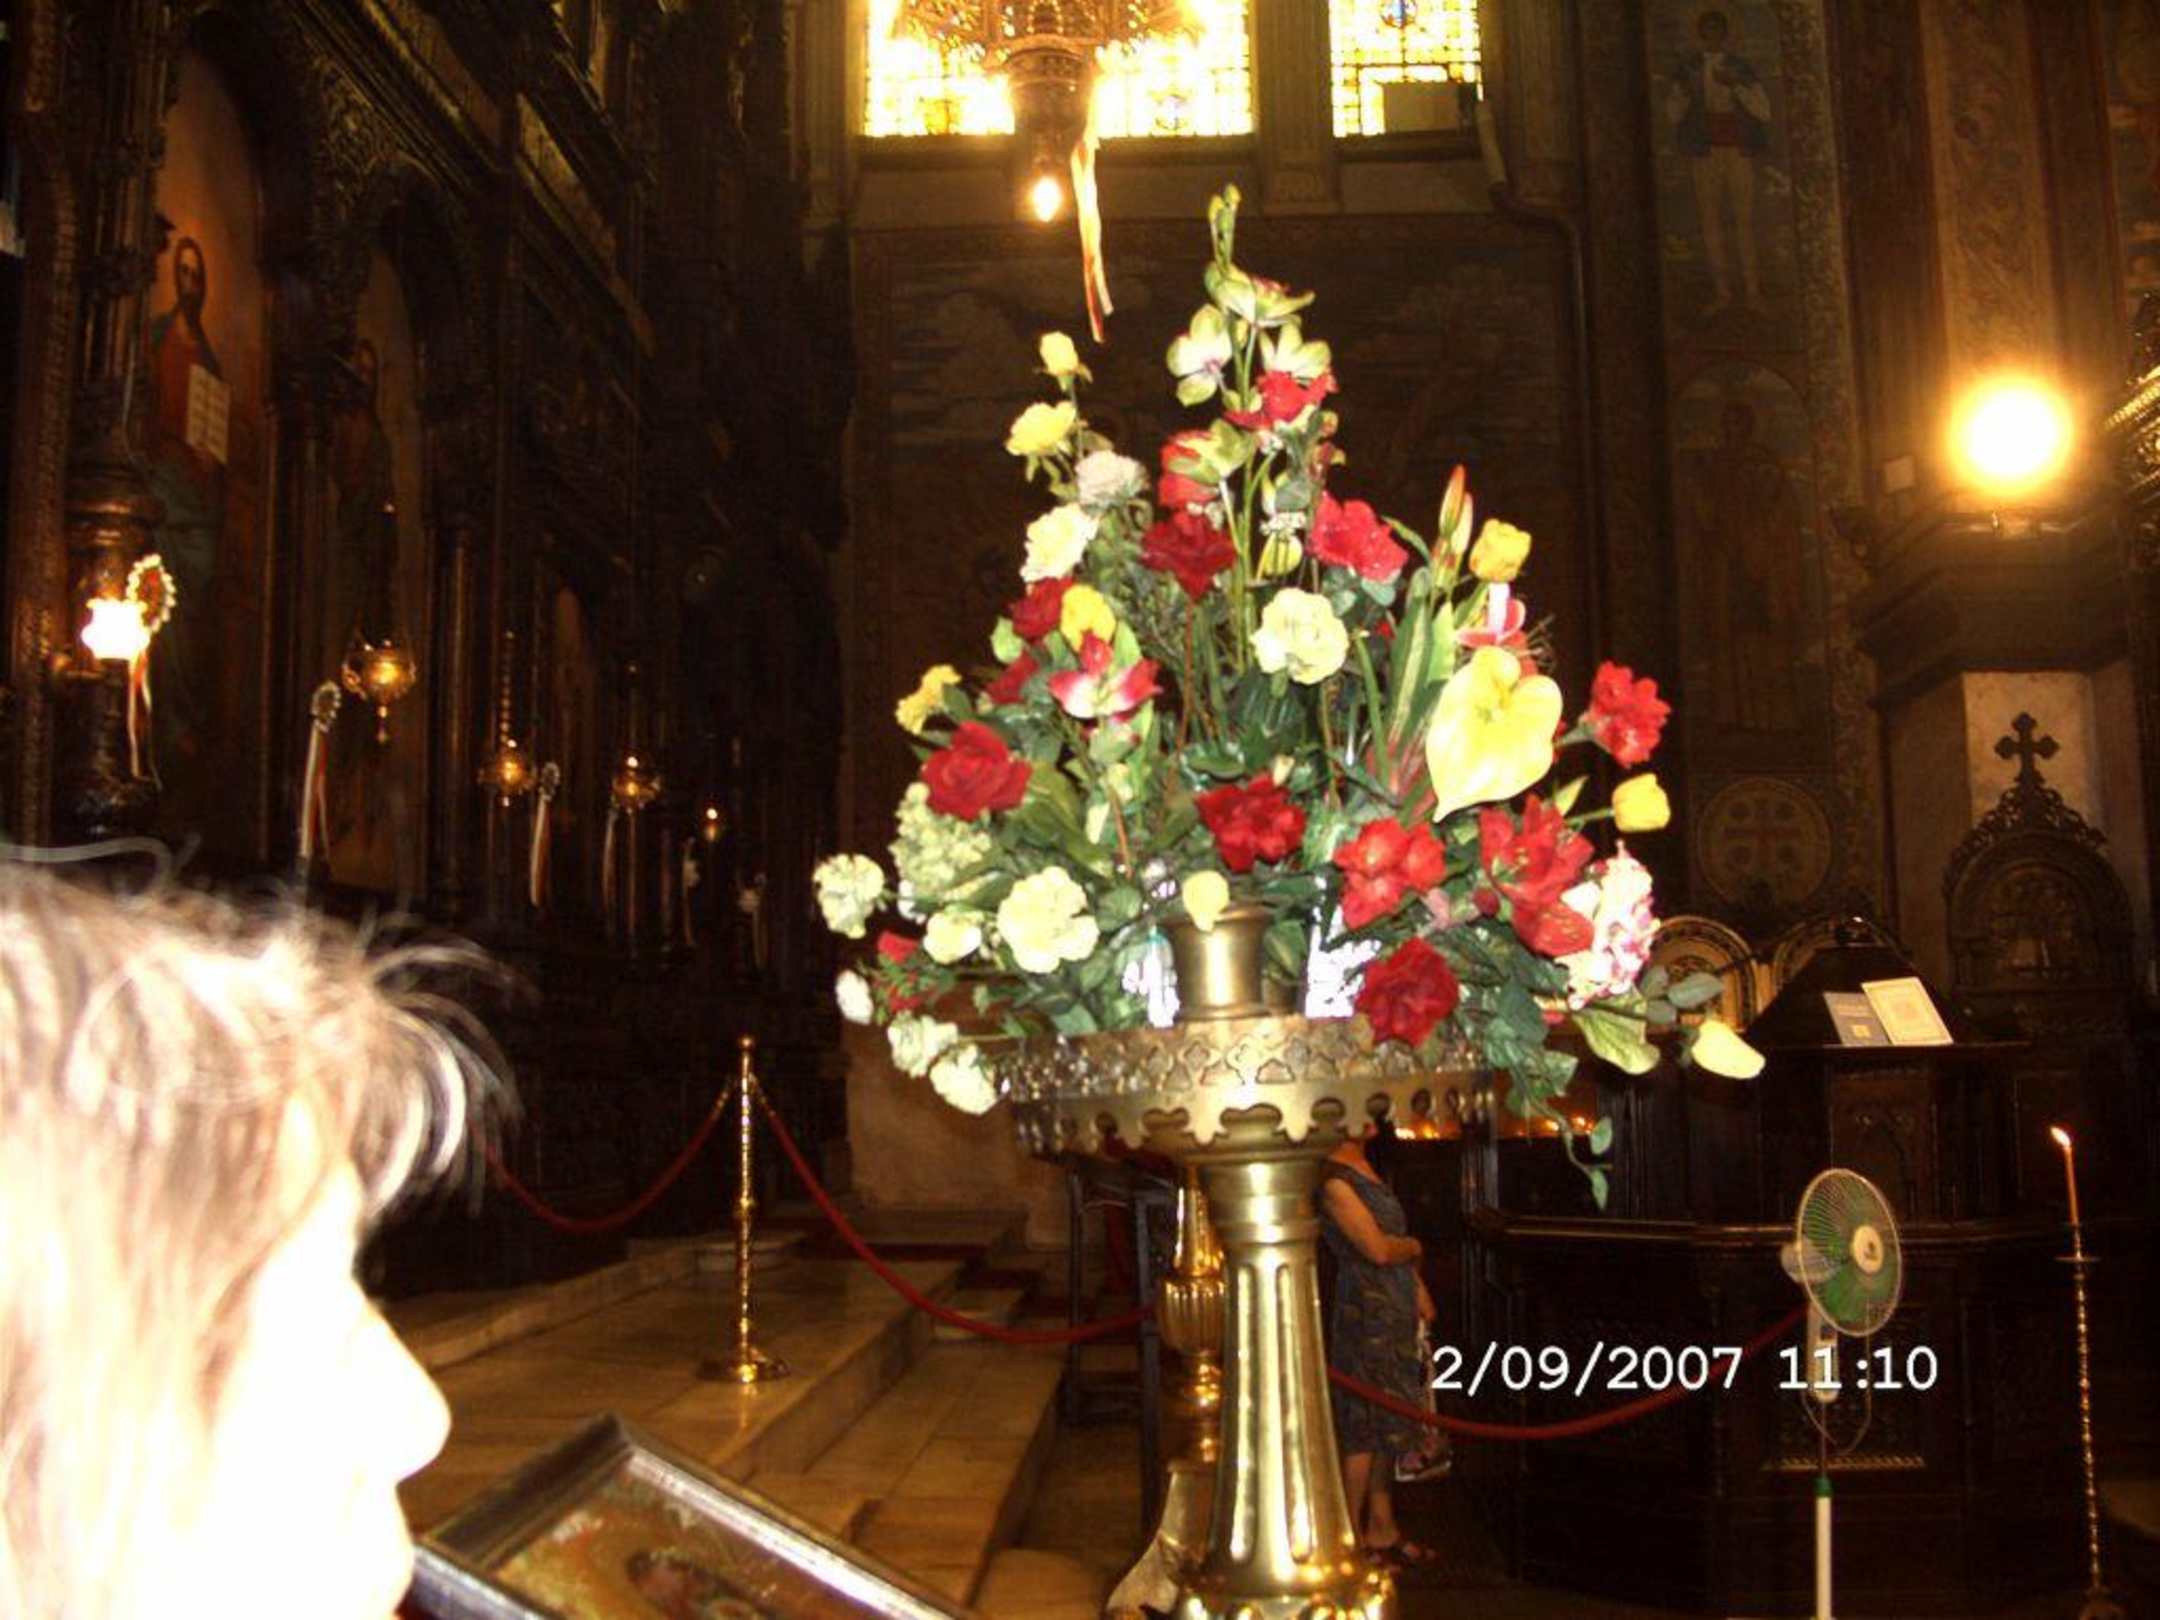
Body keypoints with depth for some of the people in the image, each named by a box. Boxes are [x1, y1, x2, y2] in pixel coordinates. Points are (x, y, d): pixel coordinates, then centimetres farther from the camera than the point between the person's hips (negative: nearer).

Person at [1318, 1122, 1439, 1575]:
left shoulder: (1364, 1167, 11)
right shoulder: (1335, 1180, -18)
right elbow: (1378, 1248, -21)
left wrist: (1417, 1286, 13)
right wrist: (1414, 1246, -3)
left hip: (1394, 1308, 9)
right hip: (1365, 1312, -9)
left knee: (1388, 1423, 15)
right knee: (1364, 1426, -2)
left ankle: (1381, 1528, 25)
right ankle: (1351, 1539, 8)